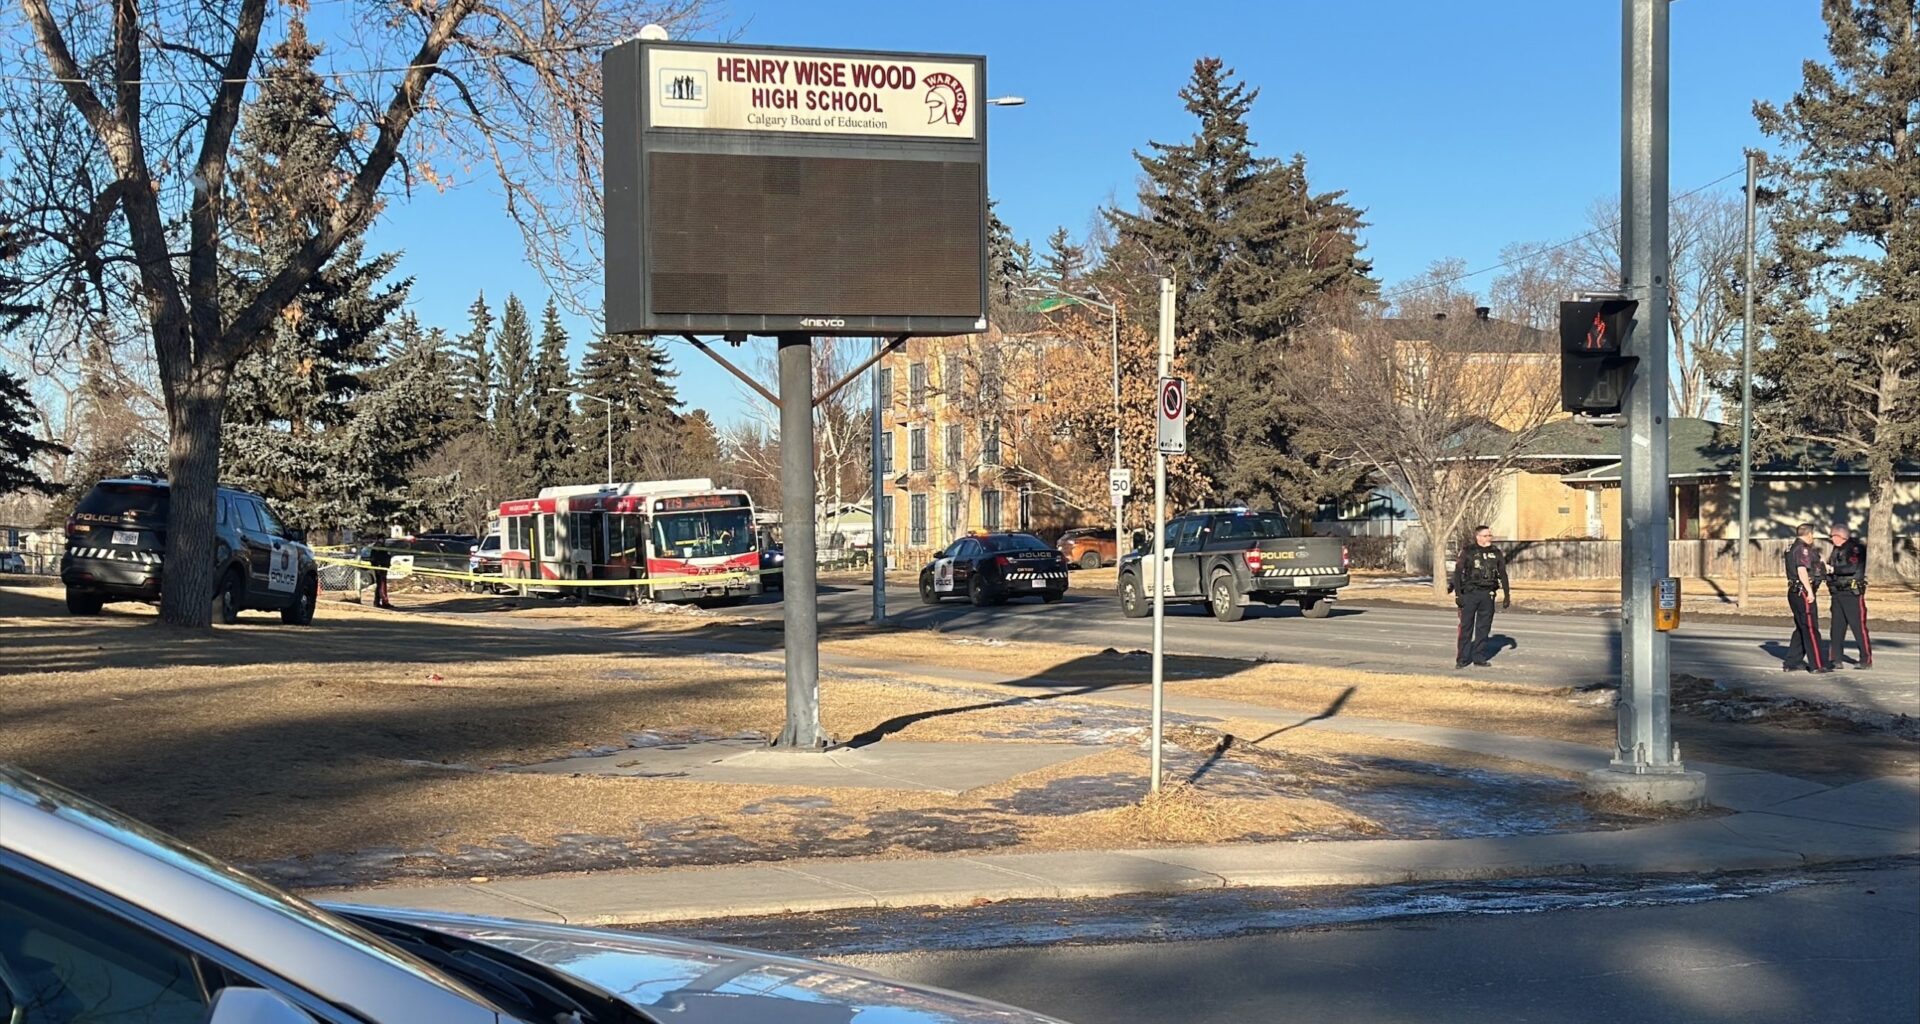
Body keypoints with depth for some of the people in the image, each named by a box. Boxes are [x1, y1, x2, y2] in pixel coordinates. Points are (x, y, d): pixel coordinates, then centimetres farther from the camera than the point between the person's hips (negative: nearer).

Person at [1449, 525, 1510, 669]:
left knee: (1483, 627, 6)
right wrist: (1458, 594, -10)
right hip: (1469, 594, -3)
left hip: (1487, 595, 3)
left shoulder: (1495, 553, 10)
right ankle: (1462, 659, 1)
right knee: (1466, 627, -3)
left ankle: (1479, 657, 13)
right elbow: (1457, 573, -4)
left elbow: (1503, 575, 14)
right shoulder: (1467, 552, -1)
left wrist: (1507, 595, 9)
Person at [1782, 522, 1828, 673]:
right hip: (1803, 592, -10)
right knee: (1811, 629, -6)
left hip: (1794, 592, 10)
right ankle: (1817, 665, -5)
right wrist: (1810, 591, -23)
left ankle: (1792, 663, 16)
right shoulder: (1803, 549, -14)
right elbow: (1802, 571, -23)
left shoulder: (1793, 548, 17)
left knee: (1801, 629, 15)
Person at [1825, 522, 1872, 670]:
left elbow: (1852, 567, -23)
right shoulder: (1836, 551, 17)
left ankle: (1866, 660, 0)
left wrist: (1833, 569, -20)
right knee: (1836, 628, 7)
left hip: (1852, 593, -8)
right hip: (1837, 594, 8)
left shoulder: (1855, 548, -9)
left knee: (1859, 627, -5)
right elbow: (1832, 571, 22)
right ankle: (1835, 659, 10)